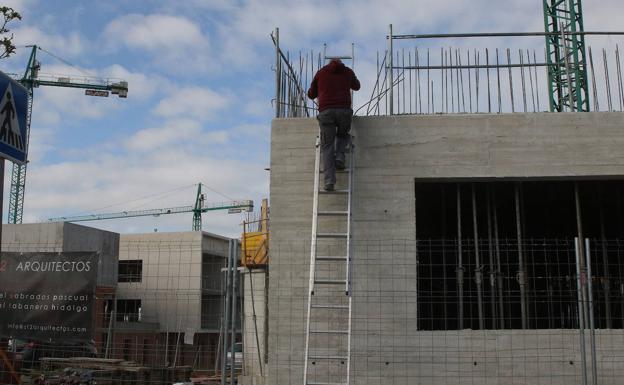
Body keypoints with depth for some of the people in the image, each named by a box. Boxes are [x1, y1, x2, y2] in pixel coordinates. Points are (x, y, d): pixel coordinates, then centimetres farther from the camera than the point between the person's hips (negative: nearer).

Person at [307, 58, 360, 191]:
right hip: (344, 110, 0)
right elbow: (356, 86, 38)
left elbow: (311, 94, 27)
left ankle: (329, 181, -12)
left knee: (327, 146, 2)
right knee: (343, 134, 29)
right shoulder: (348, 71, 19)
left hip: (325, 111, 0)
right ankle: (340, 156, 2)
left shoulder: (321, 72, 19)